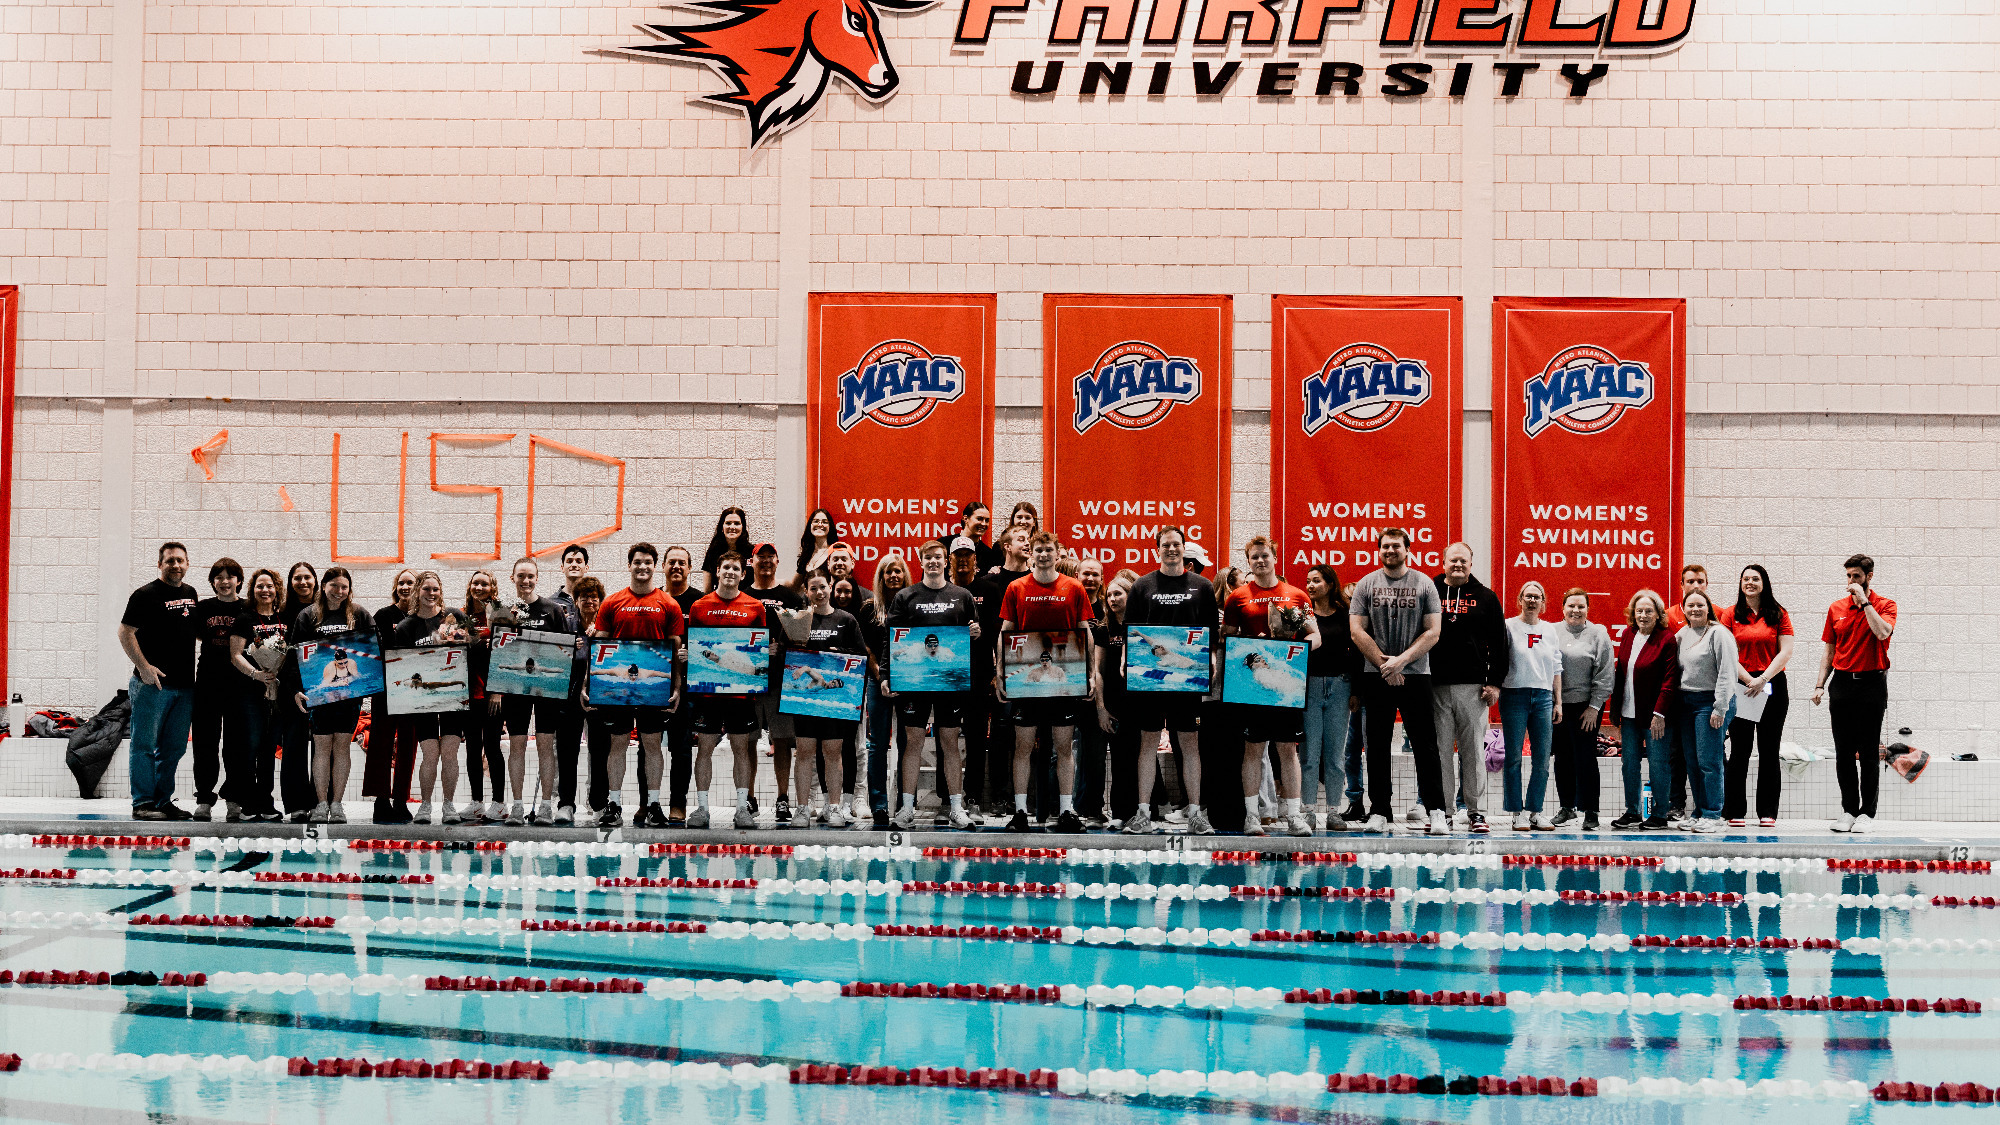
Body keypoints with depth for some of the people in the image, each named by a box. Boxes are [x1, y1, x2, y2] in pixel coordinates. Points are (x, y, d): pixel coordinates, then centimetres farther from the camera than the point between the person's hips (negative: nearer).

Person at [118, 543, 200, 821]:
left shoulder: (190, 594, 15)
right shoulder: (145, 595, -5)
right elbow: (125, 633, -8)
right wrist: (144, 666, -16)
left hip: (184, 684, 7)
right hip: (152, 683, -7)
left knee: (174, 747, 10)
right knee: (145, 745, -3)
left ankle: (163, 801, 18)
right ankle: (142, 804, -1)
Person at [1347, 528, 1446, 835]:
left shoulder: (1424, 584, 4)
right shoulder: (1366, 585, 6)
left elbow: (1433, 632, -1)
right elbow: (1357, 631, 1)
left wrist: (1401, 660, -11)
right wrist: (1385, 664, -7)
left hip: (1416, 675, -1)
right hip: (1376, 677, 1)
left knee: (1425, 746, -3)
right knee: (1377, 747, 4)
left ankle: (1436, 811, -1)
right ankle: (1380, 811, 9)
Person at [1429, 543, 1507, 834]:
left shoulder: (1486, 598, 9)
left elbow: (1498, 643, 7)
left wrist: (1494, 682, -2)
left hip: (1473, 687, 0)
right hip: (1436, 687, 0)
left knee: (1474, 750, 0)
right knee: (1440, 750, 1)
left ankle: (1476, 811, 4)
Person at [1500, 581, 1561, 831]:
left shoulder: (1549, 630, 15)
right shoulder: (1509, 626, 2)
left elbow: (1556, 668, 17)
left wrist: (1558, 702, 13)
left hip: (1543, 697, 4)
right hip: (1514, 695, -4)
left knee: (1543, 758, 0)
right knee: (1513, 757, -3)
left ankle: (1535, 811, 8)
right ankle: (1517, 813, 2)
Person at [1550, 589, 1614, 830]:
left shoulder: (1598, 633, 0)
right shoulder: (1553, 632, 8)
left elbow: (1604, 675, -3)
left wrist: (1594, 707, -7)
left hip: (1586, 706, -3)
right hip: (1557, 705, 3)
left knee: (1585, 758, -4)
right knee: (1563, 757, 9)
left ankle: (1590, 812, 2)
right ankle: (1567, 808, 19)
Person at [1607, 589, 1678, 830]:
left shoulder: (1666, 639, -9)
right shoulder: (1628, 636, 10)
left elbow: (1670, 679, -12)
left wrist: (1659, 713, -17)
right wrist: (1616, 710, 12)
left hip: (1654, 715, -6)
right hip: (1629, 713, 6)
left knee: (1657, 762, 0)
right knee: (1629, 762, 8)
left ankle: (1660, 815, 9)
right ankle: (1632, 812, 17)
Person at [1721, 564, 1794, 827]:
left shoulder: (1778, 614, 5)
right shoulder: (1730, 614, 5)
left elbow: (1786, 652, -2)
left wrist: (1762, 679, -11)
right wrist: (1748, 680, -12)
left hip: (1773, 686, 0)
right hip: (1740, 687, 0)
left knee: (1769, 751, 3)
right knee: (1739, 751, 1)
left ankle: (1768, 812, 6)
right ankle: (1735, 811, 5)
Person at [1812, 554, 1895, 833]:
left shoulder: (1885, 605, 0)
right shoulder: (1836, 608, 11)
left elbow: (1882, 632, -21)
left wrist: (1865, 601, -15)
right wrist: (1820, 685, 5)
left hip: (1872, 683, -4)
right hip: (1842, 682, 4)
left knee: (1868, 752, -2)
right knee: (1844, 752, 5)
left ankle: (1867, 813, 3)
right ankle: (1848, 810, 13)